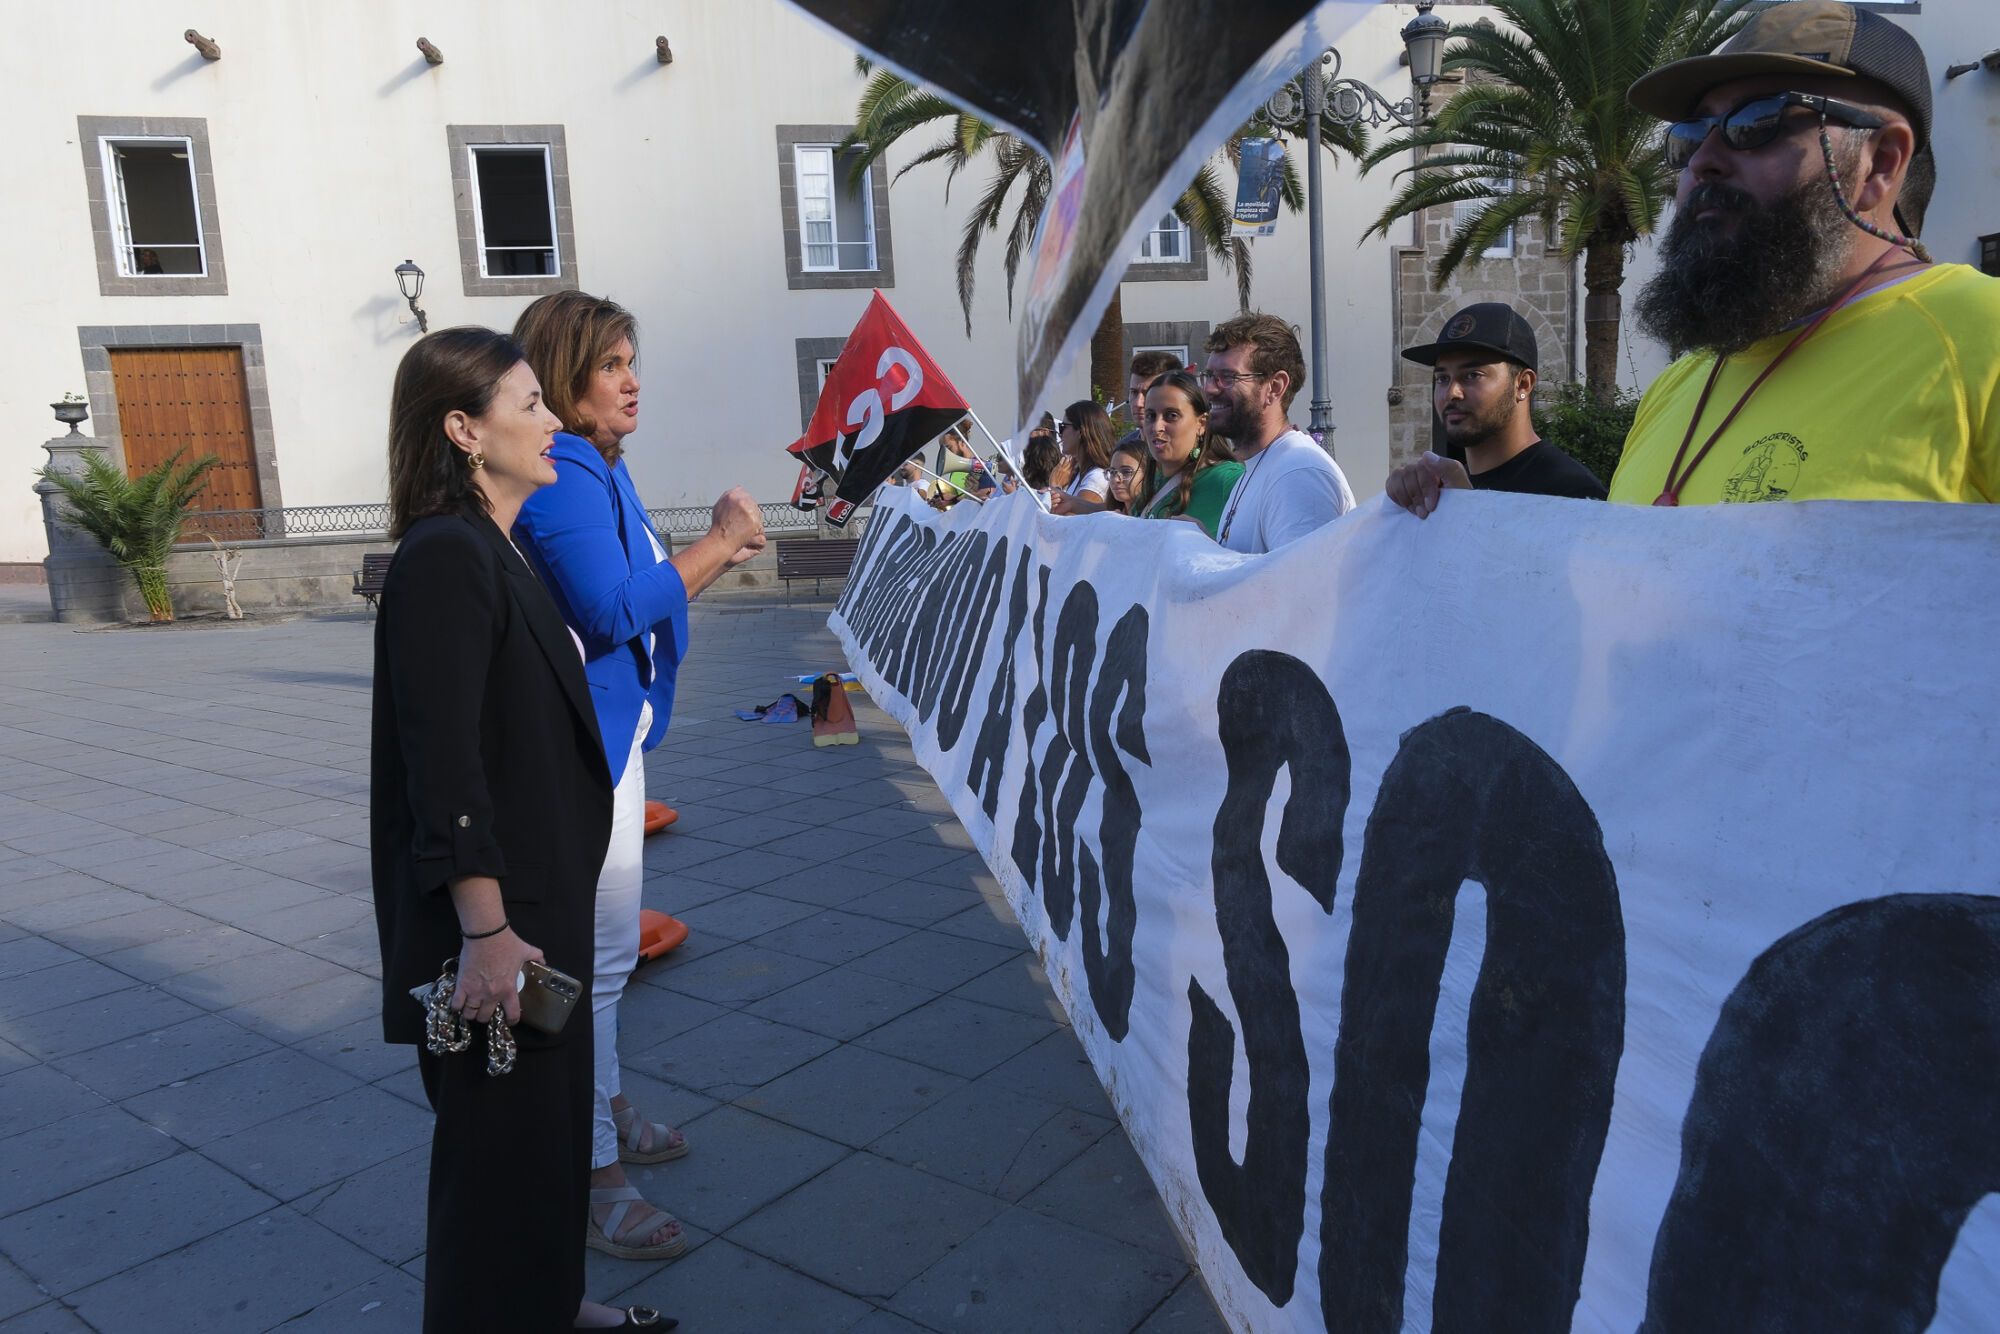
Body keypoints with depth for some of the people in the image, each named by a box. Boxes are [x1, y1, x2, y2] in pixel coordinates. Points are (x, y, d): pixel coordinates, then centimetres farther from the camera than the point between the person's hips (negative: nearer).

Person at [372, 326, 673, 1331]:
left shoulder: (487, 550, 10)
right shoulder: (444, 558, -19)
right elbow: (443, 764, -24)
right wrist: (487, 931, -24)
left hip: (538, 896, 9)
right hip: (496, 913, -9)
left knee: (551, 1112, 22)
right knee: (501, 1135, 6)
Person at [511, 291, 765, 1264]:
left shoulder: (596, 469, 14)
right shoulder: (561, 475, -18)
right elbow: (613, 609, -25)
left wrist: (719, 550, 7)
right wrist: (716, 544, -17)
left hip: (608, 733, 11)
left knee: (601, 948, 22)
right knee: (594, 955, -5)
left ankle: (601, 1109, 39)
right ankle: (590, 1177, 6)